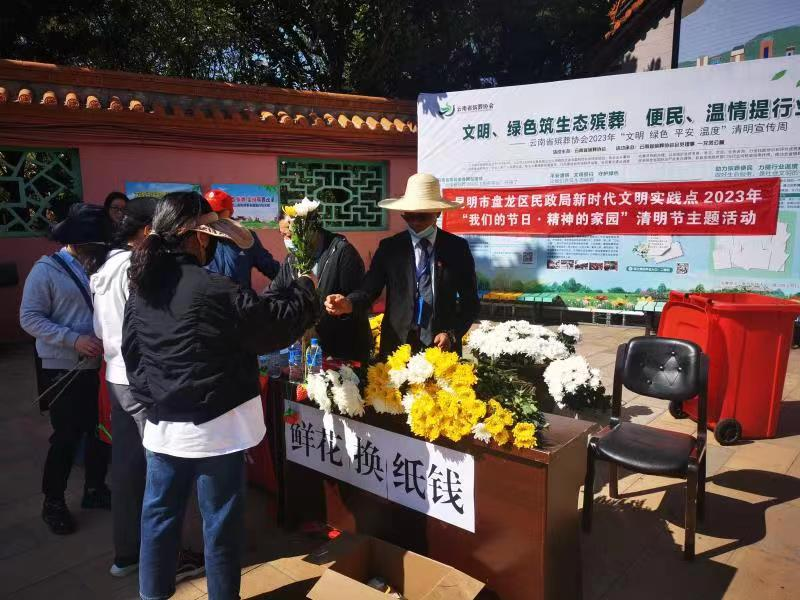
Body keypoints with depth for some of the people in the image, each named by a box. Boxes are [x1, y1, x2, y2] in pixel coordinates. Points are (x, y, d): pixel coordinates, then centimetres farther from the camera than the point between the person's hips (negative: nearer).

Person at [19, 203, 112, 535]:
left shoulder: (99, 267, 4)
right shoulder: (46, 270, -10)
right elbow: (29, 318, -12)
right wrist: (74, 339, -22)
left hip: (98, 366, 5)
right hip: (63, 369, -4)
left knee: (100, 431, 12)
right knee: (66, 437, 5)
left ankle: (94, 489, 33)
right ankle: (53, 502, 26)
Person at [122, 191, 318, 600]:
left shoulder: (141, 287, 2)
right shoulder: (212, 289, -21)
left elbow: (131, 352, 10)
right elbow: (278, 323, -14)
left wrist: (150, 398, 19)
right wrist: (305, 288, 3)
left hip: (162, 424, 7)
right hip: (214, 426, -7)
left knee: (158, 514, 19)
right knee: (221, 522, 10)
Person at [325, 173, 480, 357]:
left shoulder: (458, 247, 0)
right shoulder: (389, 247, 1)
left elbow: (470, 301, 2)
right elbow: (369, 289, -5)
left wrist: (452, 334, -11)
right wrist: (348, 303, -26)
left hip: (441, 345, 0)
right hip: (396, 344, 1)